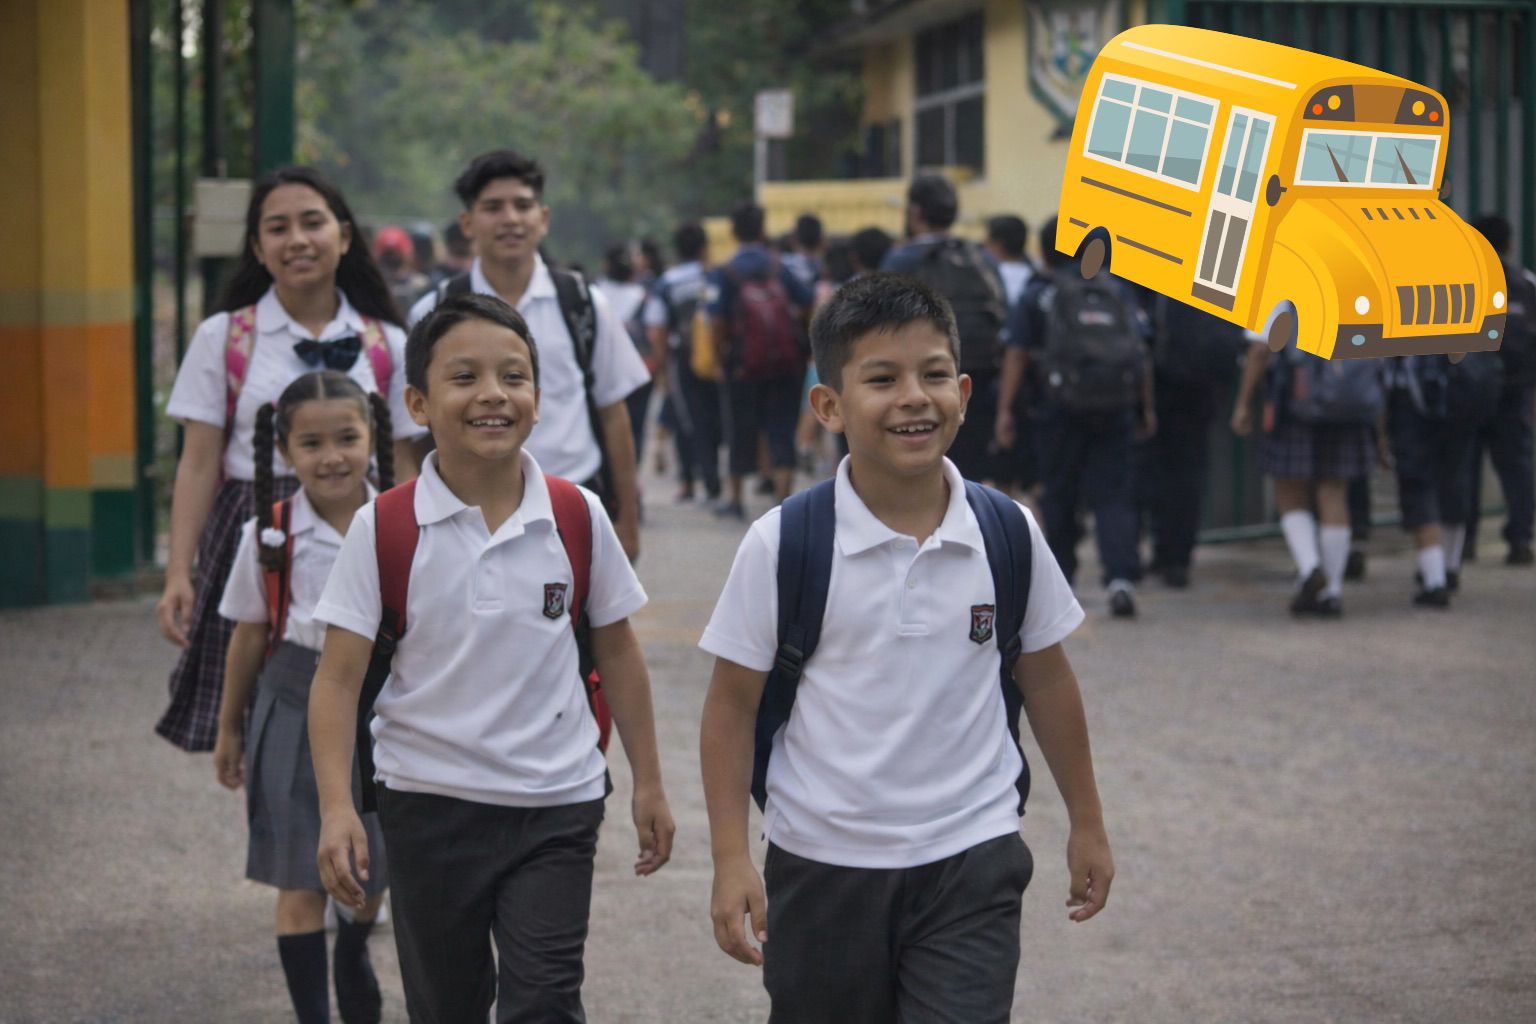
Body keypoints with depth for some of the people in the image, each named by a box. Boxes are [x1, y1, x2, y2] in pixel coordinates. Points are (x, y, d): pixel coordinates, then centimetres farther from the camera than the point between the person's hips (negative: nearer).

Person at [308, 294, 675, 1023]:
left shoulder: (577, 518, -4)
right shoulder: (383, 528, -8)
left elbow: (616, 649, 7)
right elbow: (339, 677, -8)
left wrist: (648, 783, 9)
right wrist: (336, 807, -18)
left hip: (556, 806, 0)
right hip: (429, 803, 0)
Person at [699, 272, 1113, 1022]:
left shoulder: (1009, 534, -4)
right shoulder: (782, 545, -11)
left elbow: (1046, 681, 8)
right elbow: (733, 704, -5)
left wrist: (1086, 826, 13)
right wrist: (731, 859, -8)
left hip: (972, 863, 0)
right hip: (822, 867, 0)